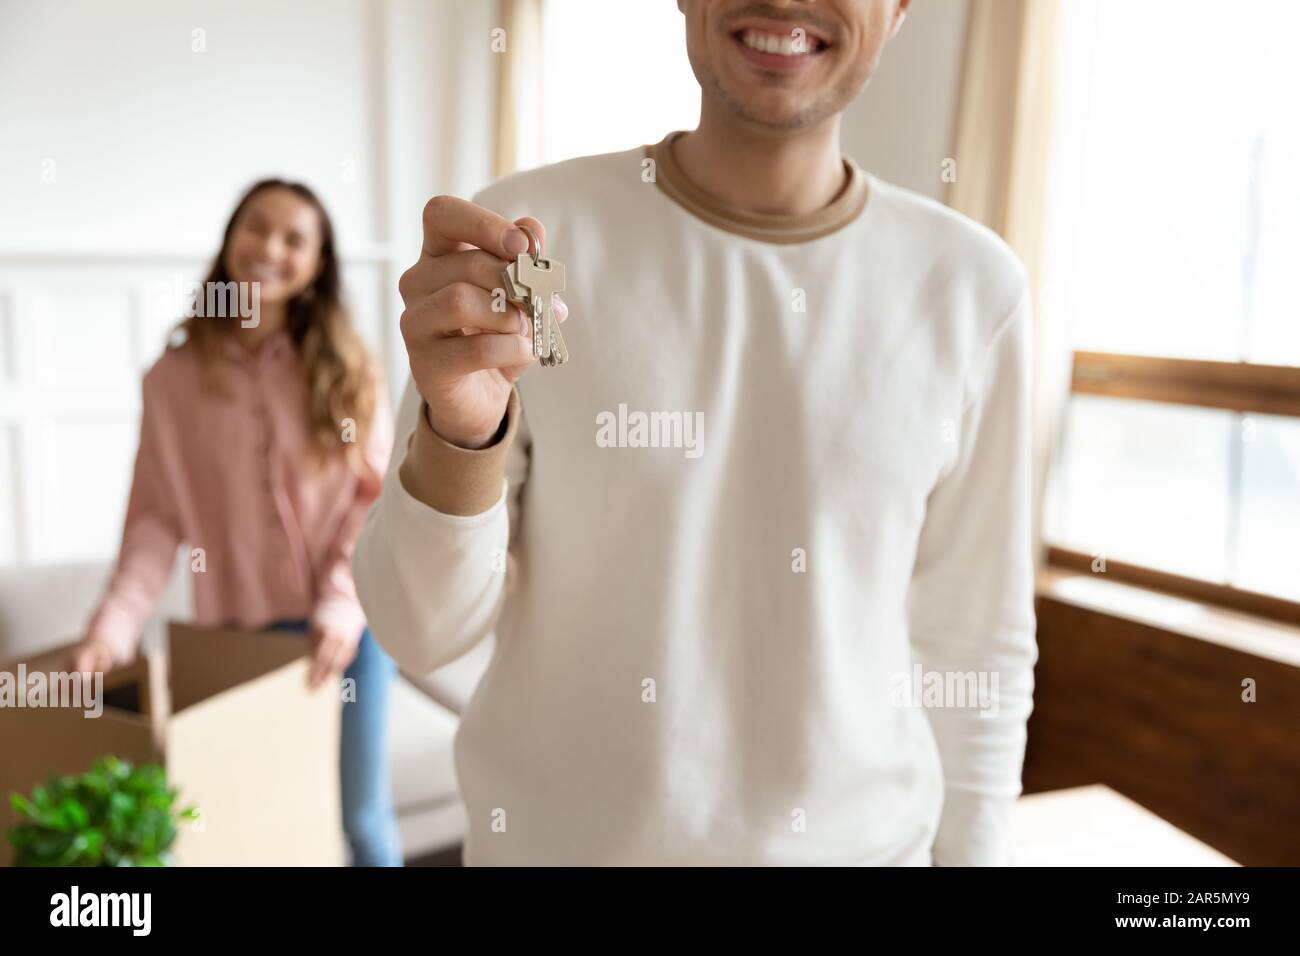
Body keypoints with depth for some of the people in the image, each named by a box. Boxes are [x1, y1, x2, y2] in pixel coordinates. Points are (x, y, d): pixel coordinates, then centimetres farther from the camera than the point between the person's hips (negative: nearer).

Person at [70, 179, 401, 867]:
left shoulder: (349, 369, -1)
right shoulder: (174, 377, -2)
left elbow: (376, 499, -4)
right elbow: (156, 517, -3)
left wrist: (342, 608, -15)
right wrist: (113, 625, -16)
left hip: (346, 626, 0)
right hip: (237, 632, 0)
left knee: (359, 814, 9)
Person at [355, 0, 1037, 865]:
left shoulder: (973, 288, -9)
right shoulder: (526, 240, -14)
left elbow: (977, 646, -1)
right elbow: (423, 629, -12)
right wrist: (461, 434, -30)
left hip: (859, 840, 1)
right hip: (551, 837, 0)